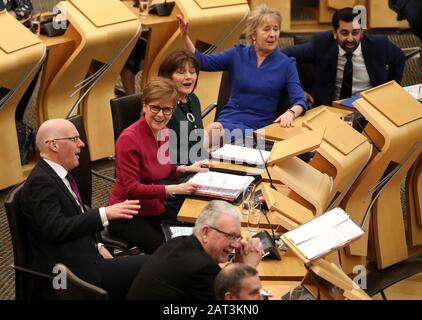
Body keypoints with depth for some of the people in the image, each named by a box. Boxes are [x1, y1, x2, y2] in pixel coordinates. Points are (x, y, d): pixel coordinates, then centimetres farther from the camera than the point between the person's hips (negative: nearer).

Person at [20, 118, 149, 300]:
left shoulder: (55, 175, 15)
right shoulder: (40, 182, -14)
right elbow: (55, 229, -26)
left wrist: (96, 247, 8)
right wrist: (104, 214, -27)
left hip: (82, 260, 10)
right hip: (69, 276, -10)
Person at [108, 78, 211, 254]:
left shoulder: (163, 132, 5)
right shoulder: (129, 139, -19)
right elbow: (131, 188, -21)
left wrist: (187, 169, 5)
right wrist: (174, 189, -24)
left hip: (156, 209, 7)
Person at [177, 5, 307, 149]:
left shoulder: (286, 64, 3)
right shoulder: (238, 54, 9)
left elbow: (300, 100, -5)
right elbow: (202, 62, 4)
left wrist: (290, 113, -29)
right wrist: (185, 37, -12)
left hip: (258, 125, -2)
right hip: (228, 118, 2)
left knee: (213, 130, -31)